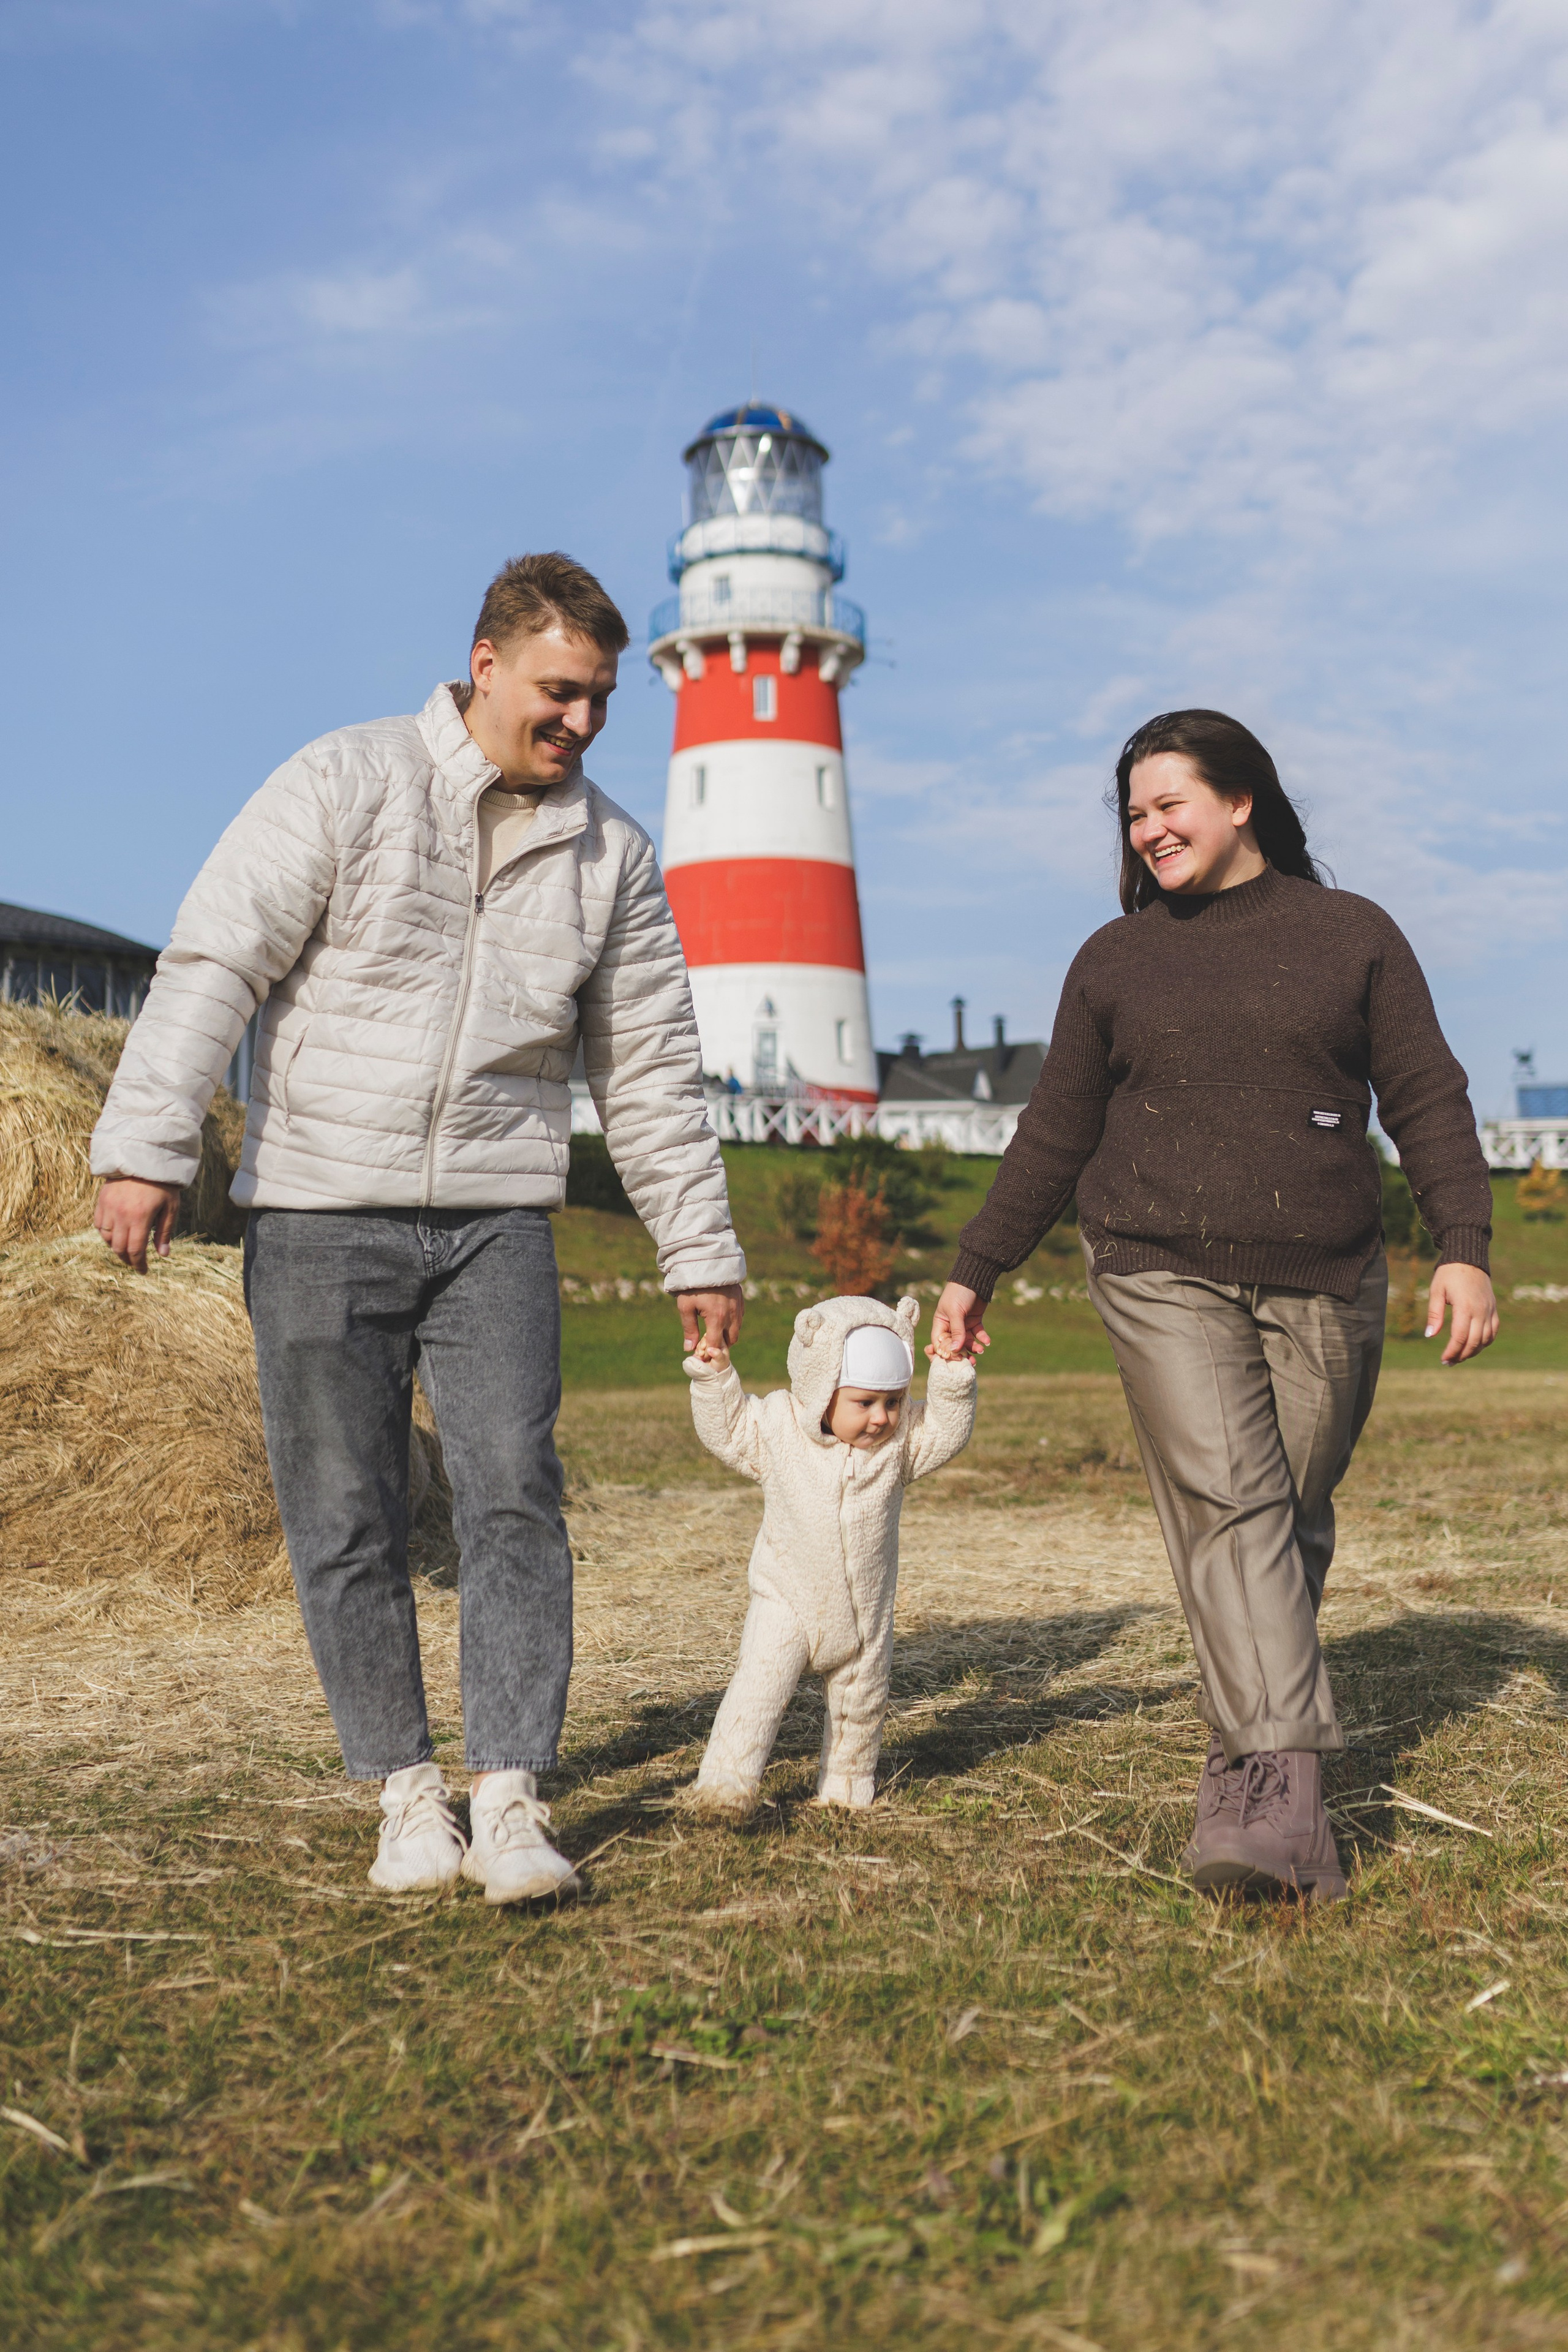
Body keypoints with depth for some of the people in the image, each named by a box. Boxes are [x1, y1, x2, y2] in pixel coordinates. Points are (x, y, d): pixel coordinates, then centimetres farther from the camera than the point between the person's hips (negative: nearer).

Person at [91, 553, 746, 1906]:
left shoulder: (612, 855, 8)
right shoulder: (347, 786, -3)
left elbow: (654, 1073, 12)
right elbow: (214, 964, -8)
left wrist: (700, 1249, 12)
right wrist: (147, 1147, -17)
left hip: (496, 1221, 2)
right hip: (319, 1212, -2)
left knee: (515, 1495, -8)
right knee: (345, 1518, 2)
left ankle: (511, 1798, -1)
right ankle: (407, 1793, 15)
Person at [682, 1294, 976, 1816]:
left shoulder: (899, 1441, -5)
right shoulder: (776, 1430, -10)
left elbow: (945, 1433, -8)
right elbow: (726, 1430, -2)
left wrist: (952, 1380, -22)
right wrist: (713, 1378, -14)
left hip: (865, 1610, 3)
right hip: (788, 1602, -3)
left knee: (860, 1701, 15)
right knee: (760, 1687, -16)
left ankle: (847, 1784, 35)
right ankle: (728, 1781, -11)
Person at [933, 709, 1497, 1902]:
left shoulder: (1353, 934, 9)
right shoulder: (1115, 960, 12)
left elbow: (1427, 1099, 6)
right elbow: (1056, 1133, 16)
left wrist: (1463, 1246, -6)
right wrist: (976, 1269, 15)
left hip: (1324, 1287, 1)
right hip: (1164, 1280, 0)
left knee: (1295, 1524, 3)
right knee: (1227, 1508, -15)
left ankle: (1244, 1763, 15)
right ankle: (1286, 1791, -21)